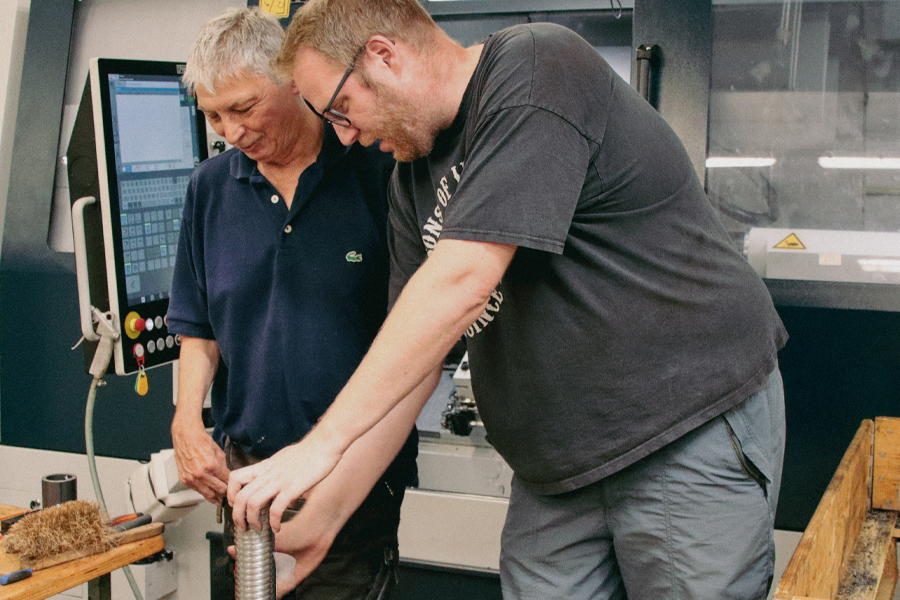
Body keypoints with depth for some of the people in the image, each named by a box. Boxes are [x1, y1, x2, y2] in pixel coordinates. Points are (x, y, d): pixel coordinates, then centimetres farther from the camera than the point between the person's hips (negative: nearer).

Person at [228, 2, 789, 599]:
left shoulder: (537, 68, -17)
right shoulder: (413, 179, 8)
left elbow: (463, 280, -26)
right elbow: (412, 362, 9)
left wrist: (323, 442, -23)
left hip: (692, 435, -7)